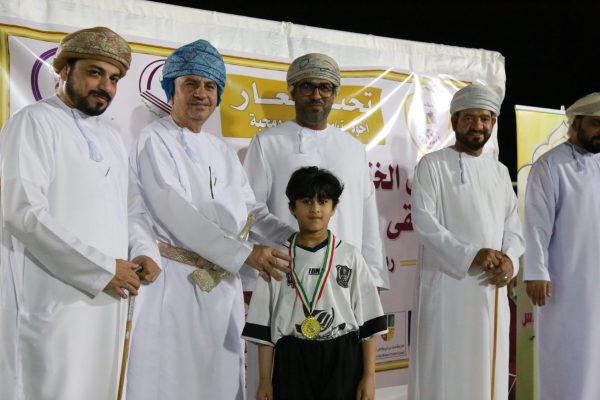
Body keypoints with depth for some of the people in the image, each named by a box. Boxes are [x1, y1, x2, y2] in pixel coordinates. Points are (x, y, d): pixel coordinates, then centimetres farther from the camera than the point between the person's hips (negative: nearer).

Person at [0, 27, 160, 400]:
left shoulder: (111, 137, 18)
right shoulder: (34, 123, -6)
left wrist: (136, 255, 2)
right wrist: (102, 267, -16)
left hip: (105, 301, 7)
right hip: (53, 302, -7)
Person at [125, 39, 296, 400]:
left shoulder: (222, 151, 16)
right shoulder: (154, 142, -6)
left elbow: (251, 209, 12)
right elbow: (175, 214, -17)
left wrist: (292, 237, -6)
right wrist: (245, 254, -20)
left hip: (224, 285, 7)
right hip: (175, 282, -6)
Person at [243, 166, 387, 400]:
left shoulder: (350, 257, 1)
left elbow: (368, 320, 2)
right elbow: (263, 324, 3)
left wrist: (369, 375, -1)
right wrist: (264, 380, 2)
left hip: (343, 360, 0)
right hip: (293, 361, 1)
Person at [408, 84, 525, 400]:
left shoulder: (500, 172, 16)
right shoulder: (432, 165, -2)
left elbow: (513, 226, 12)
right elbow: (424, 222, -11)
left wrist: (509, 259, -8)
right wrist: (471, 255, -20)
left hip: (492, 288, 6)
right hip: (446, 284, -5)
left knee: (489, 370, 12)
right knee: (443, 372, 0)